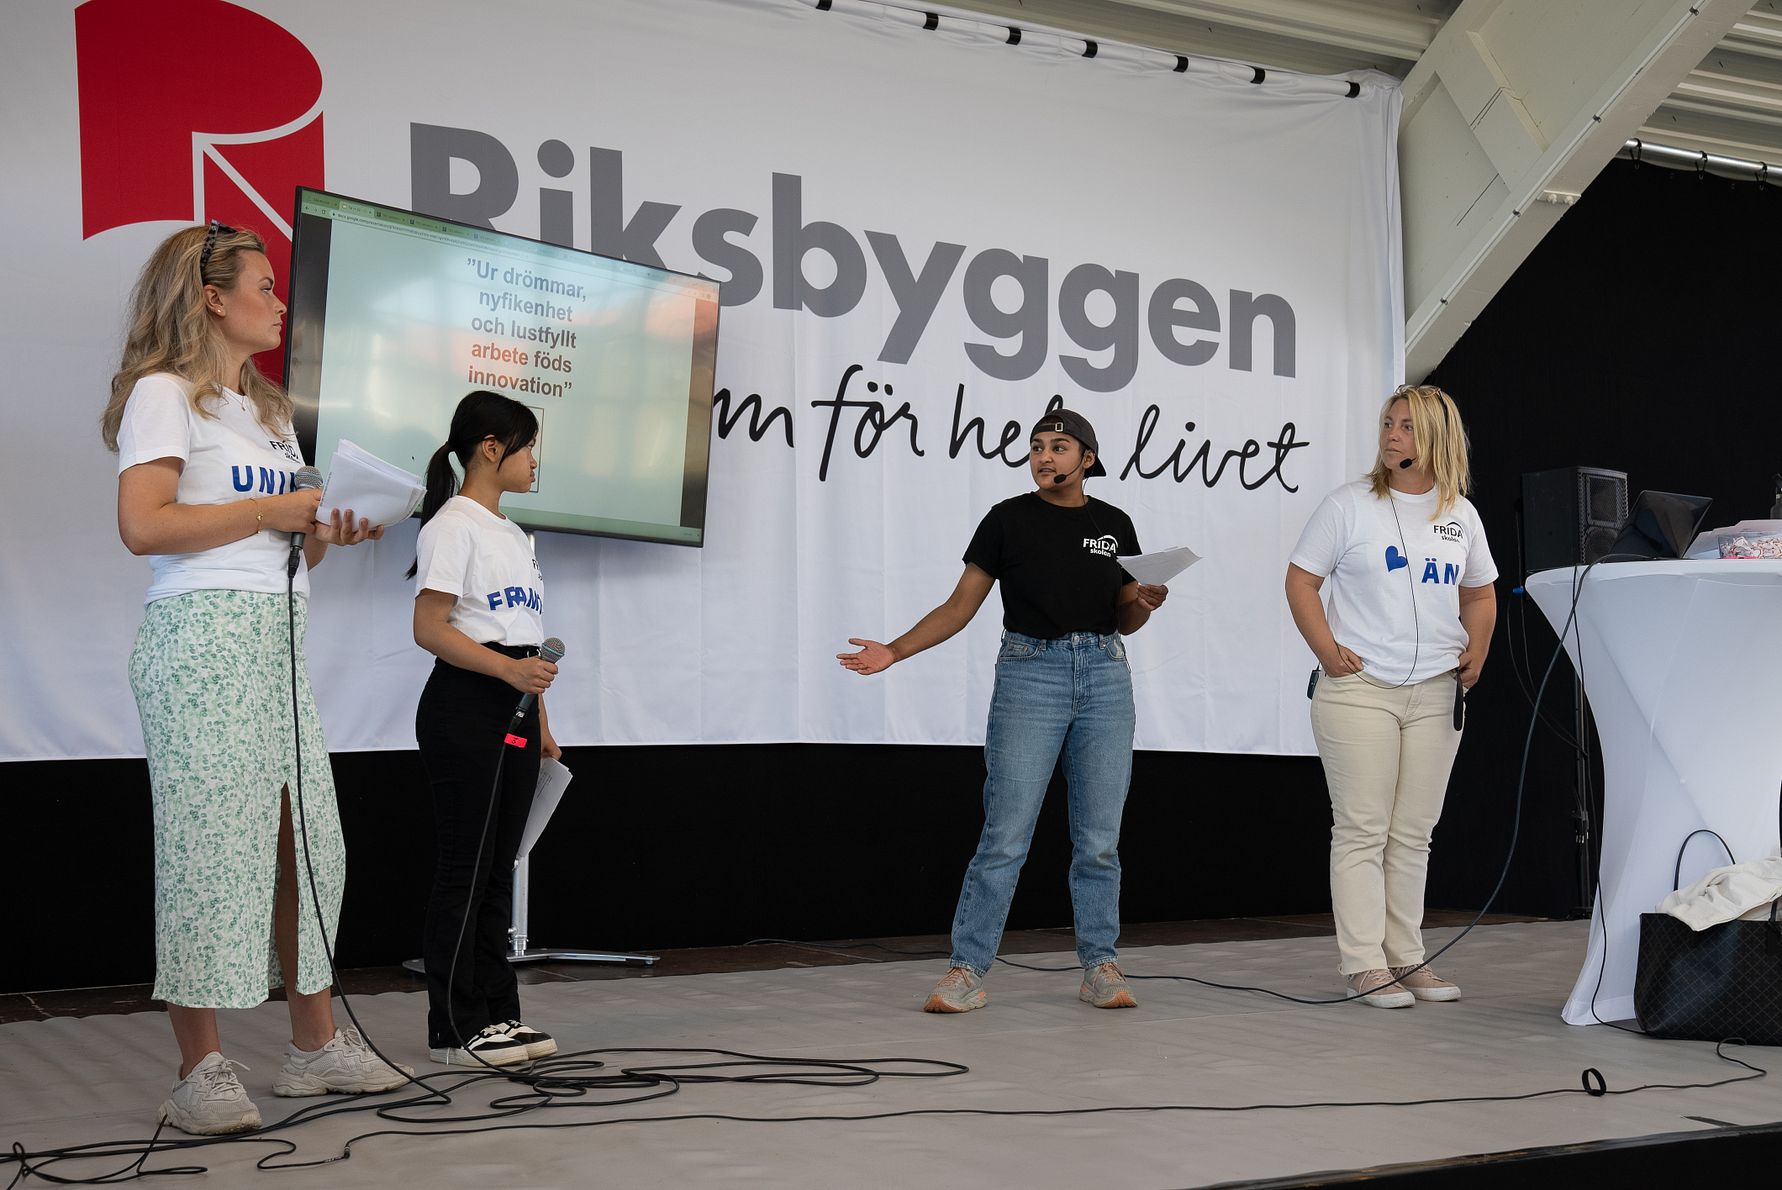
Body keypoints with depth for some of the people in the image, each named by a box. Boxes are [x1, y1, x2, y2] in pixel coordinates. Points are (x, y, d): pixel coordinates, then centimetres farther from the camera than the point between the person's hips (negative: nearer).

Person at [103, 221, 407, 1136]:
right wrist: (274, 510, -11)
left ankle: (314, 1043, 14)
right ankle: (199, 1070, -4)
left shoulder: (269, 409, 24)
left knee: (307, 838, 6)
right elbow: (143, 525, -15)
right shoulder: (164, 394, -2)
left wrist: (325, 533, 5)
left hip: (281, 634, 8)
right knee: (210, 841, -9)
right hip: (203, 631, -8)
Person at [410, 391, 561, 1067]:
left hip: (514, 714, 9)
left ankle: (496, 1013, 17)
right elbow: (429, 628, -16)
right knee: (465, 866, -5)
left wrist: (541, 727, 18)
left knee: (499, 866, 11)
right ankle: (454, 1027, 1)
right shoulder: (452, 526, -7)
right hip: (465, 707, -9)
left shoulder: (513, 535, 21)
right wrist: (508, 669, -23)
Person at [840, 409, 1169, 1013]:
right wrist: (894, 651, -8)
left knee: (1099, 838, 5)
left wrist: (1146, 604, -6)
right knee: (1006, 834, -7)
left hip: (1104, 674, 3)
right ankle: (966, 970, -2)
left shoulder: (1114, 524, 10)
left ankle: (1100, 967, 14)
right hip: (1029, 672, -3)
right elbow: (961, 604, 2)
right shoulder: (1008, 519, 2)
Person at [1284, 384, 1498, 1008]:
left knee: (1413, 834, 10)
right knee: (1362, 830, -4)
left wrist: (1476, 652, 8)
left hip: (1436, 694, 4)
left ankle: (1405, 957, 18)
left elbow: (1479, 593, 24)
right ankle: (1364, 964, 1)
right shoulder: (1349, 505, -2)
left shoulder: (1460, 514, 11)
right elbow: (1301, 581, -2)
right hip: (1358, 689, -4)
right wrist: (1327, 650, -14)